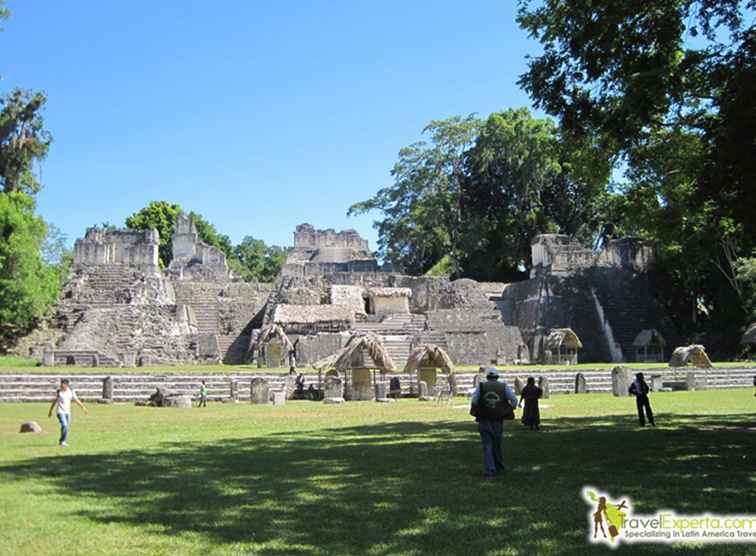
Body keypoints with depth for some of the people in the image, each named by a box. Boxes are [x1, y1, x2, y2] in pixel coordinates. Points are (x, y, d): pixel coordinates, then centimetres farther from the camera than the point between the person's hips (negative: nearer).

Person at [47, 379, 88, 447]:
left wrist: (84, 408, 4)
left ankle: (64, 441, 25)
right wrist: (50, 411, 12)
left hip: (67, 411, 4)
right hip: (60, 411, -4)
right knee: (64, 425, -21)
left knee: (67, 427, 7)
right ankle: (62, 441, -10)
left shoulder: (71, 392, 2)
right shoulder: (58, 391, -4)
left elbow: (77, 401, 7)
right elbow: (54, 401, 6)